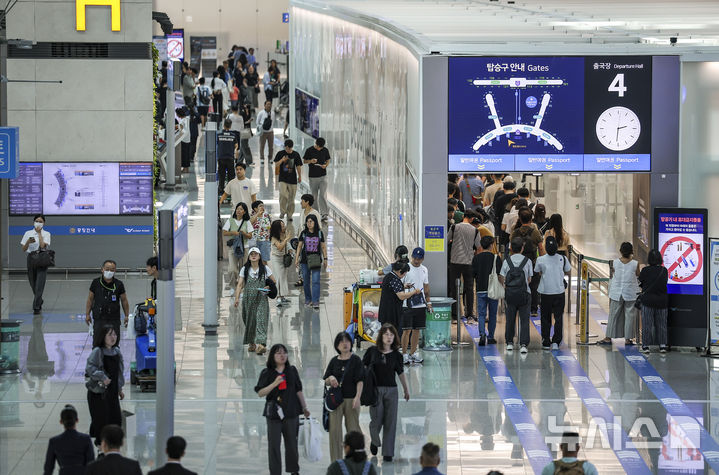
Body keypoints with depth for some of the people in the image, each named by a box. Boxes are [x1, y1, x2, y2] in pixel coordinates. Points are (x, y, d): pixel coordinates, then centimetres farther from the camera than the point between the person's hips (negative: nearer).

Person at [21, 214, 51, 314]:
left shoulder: (46, 234, 2)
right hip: (31, 259, 3)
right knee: (33, 284, 11)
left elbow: (43, 246, -15)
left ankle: (36, 307, -11)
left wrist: (39, 233, -9)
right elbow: (24, 249, 3)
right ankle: (39, 302, 34)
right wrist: (28, 242, -16)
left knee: (39, 285, -11)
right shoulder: (28, 233, 8)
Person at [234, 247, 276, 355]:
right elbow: (240, 284, 1)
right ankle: (251, 343, 27)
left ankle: (261, 344, -27)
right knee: (249, 322, 7)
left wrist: (268, 287, -9)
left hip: (261, 299, -2)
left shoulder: (265, 269, 3)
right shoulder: (244, 270, 6)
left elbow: (274, 282, 11)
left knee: (261, 321, -16)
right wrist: (237, 298, -11)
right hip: (248, 299, 2)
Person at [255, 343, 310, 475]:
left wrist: (304, 407, 11)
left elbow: (298, 390, 13)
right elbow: (260, 393, -5)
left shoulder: (292, 370, 8)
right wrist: (274, 384, -17)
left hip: (291, 412, 2)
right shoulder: (267, 373, 0)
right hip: (274, 413, -2)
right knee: (274, 445, -3)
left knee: (292, 443, 7)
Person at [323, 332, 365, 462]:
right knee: (334, 429, -2)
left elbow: (360, 381, -4)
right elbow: (326, 382, 13)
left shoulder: (355, 360, 0)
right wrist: (330, 379, -11)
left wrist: (357, 397, -15)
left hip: (351, 399, -2)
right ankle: (335, 461, 3)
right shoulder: (334, 361, 9)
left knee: (353, 428, 3)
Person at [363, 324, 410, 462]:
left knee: (390, 422, -1)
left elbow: (401, 373, 14)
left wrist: (406, 390, 21)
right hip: (375, 389, -2)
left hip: (391, 390, 2)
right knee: (377, 420, -3)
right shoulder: (372, 351, -1)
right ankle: (374, 441, 30)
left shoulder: (396, 355, 4)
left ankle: (388, 453, 7)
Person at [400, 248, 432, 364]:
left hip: (420, 305, 6)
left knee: (417, 329, 9)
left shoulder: (424, 270, 12)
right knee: (407, 330, -6)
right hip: (407, 305, -5)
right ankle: (404, 354, 1)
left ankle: (413, 353, 18)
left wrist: (428, 302, 17)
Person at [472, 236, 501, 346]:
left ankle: (482, 334, -18)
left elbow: (473, 274, 2)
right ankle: (490, 337, 14)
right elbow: (500, 274, -7)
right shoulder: (496, 258, -6)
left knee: (481, 314, 3)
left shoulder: (476, 258, 1)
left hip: (480, 290, 1)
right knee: (492, 314, 10)